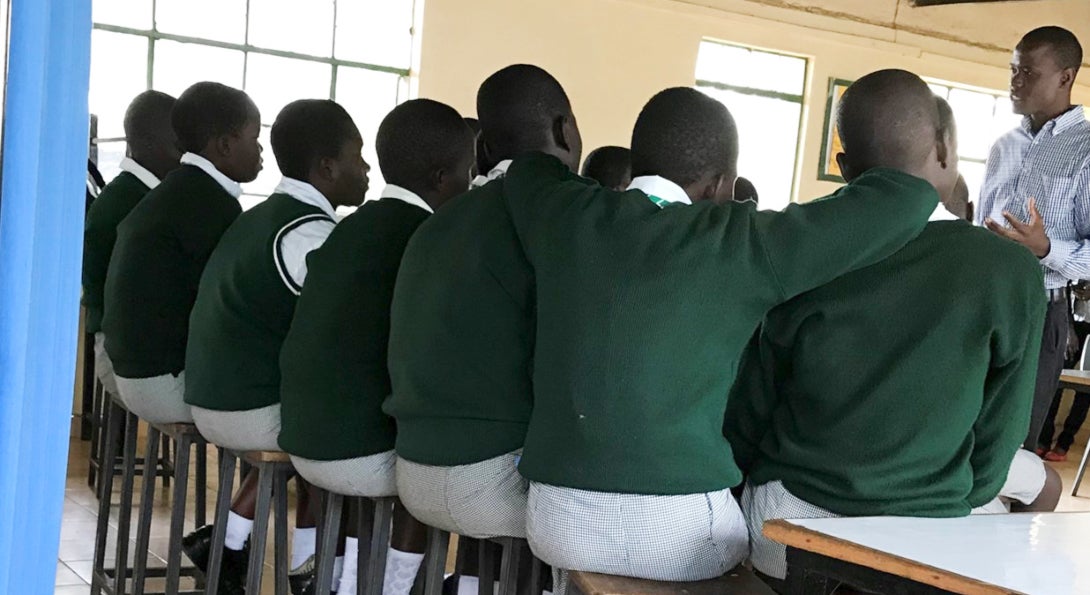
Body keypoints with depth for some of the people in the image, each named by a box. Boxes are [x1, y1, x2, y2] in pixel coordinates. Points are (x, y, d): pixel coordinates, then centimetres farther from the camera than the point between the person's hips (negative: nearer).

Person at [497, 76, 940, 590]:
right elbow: (907, 198, -4)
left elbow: (529, 168, 28)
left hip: (559, 517, 3)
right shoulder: (741, 244, -6)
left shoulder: (569, 217, 3)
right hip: (677, 528, -3)